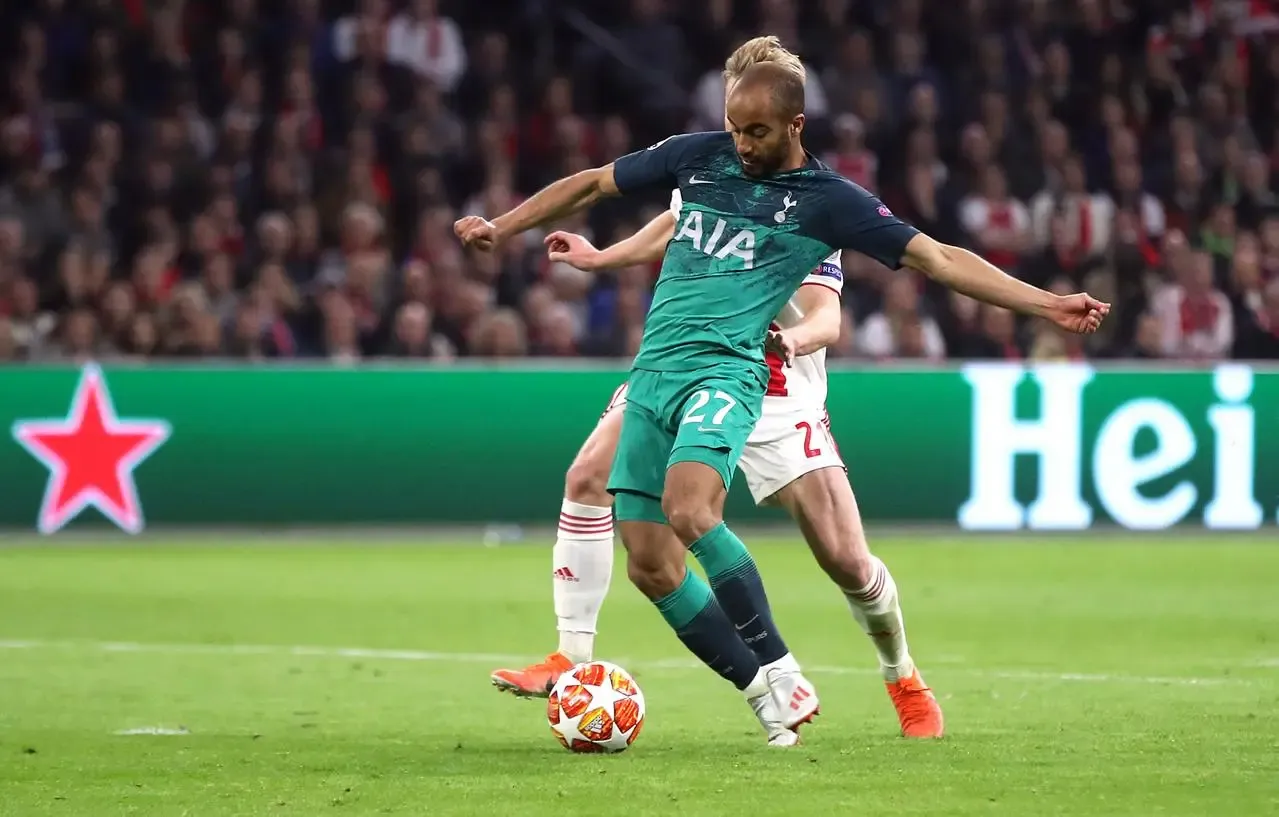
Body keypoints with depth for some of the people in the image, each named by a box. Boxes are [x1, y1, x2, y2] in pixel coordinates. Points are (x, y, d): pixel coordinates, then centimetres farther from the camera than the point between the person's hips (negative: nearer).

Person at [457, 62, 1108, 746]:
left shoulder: (828, 201, 2)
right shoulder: (698, 156, 12)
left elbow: (937, 259, 0)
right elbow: (592, 184, 24)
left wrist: (1046, 303, -7)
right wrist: (501, 228, 22)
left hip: (723, 370, -5)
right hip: (651, 373, 5)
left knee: (689, 511, -32)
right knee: (649, 565, -2)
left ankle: (779, 671, -20)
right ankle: (766, 697, 9)